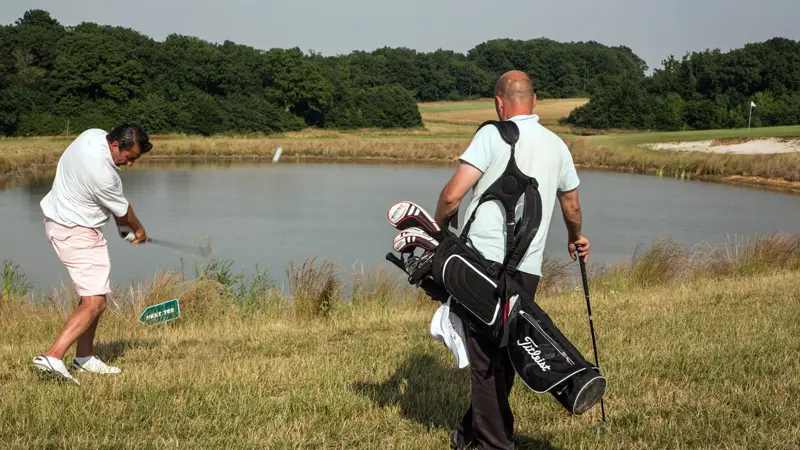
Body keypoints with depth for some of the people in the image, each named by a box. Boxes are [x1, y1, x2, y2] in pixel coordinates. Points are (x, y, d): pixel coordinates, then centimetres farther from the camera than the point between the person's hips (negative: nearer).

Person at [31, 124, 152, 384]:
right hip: (76, 234, -10)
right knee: (95, 302, -14)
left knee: (93, 294, 15)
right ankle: (53, 357, -25)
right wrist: (139, 231, 11)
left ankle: (84, 358, 19)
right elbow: (123, 212, -10)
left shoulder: (93, 135, -3)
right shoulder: (102, 174, -29)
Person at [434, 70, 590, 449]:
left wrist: (438, 227, 7)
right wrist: (576, 238, 48)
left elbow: (452, 194, -12)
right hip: (528, 269, 5)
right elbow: (571, 205, 28)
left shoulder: (493, 135, -5)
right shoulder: (556, 145, 13)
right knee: (505, 354, 14)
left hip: (484, 261, -5)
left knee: (485, 356, 1)